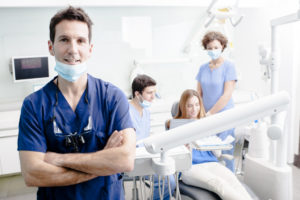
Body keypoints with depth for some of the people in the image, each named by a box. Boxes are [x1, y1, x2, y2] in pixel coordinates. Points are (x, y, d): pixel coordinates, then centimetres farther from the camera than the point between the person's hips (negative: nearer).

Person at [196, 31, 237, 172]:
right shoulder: (203, 68, 10)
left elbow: (227, 95, -12)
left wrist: (210, 113, -12)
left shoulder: (229, 66, -5)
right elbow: (198, 94, 11)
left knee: (225, 154, -1)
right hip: (207, 118, 5)